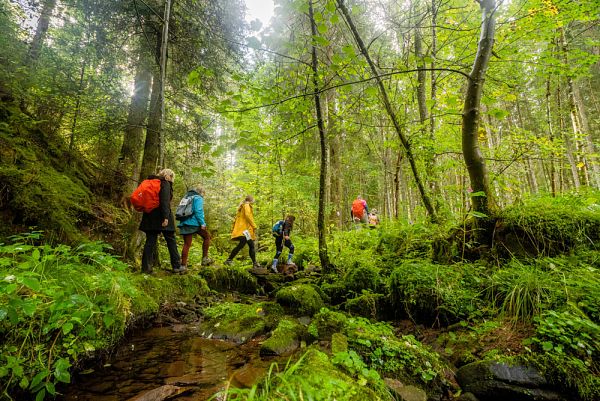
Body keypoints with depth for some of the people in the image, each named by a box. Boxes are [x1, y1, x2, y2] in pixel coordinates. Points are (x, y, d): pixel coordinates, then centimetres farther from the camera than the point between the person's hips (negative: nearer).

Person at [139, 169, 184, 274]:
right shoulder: (165, 184, -5)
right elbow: (165, 201, -18)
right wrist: (166, 217, -22)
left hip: (150, 217, 7)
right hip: (161, 217, -7)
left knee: (150, 241, 8)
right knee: (171, 241, 1)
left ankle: (146, 267, 7)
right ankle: (176, 266, 5)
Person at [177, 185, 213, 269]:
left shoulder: (186, 198, 24)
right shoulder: (198, 198, -1)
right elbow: (198, 211, -15)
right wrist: (202, 223, -16)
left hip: (184, 223, 7)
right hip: (194, 223, -7)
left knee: (186, 244, 6)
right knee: (207, 237, 11)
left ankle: (183, 265, 2)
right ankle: (205, 258, 7)